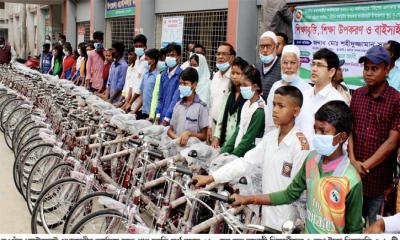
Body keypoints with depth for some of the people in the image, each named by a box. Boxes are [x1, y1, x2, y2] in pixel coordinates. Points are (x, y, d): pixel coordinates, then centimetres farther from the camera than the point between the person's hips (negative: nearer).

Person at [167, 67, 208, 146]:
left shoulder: (201, 106, -1)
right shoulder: (178, 105, 13)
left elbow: (204, 136, 1)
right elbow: (170, 130, 16)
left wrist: (189, 133, -14)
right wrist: (178, 138, -3)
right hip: (176, 144, 3)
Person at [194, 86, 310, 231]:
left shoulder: (300, 145, -16)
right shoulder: (270, 137, 3)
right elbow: (246, 162, -1)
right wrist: (210, 178, -6)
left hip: (287, 223, -6)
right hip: (268, 216, 6)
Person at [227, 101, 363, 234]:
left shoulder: (351, 180, -25)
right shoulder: (311, 159, -8)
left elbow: (354, 230, -14)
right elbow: (290, 194, 2)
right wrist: (249, 200, -3)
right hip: (308, 231, 5)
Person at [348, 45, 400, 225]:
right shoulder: (357, 95, 5)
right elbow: (349, 129, 3)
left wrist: (365, 166, -11)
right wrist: (353, 161, -8)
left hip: (379, 176, -3)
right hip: (354, 172, 4)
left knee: (375, 224, 10)